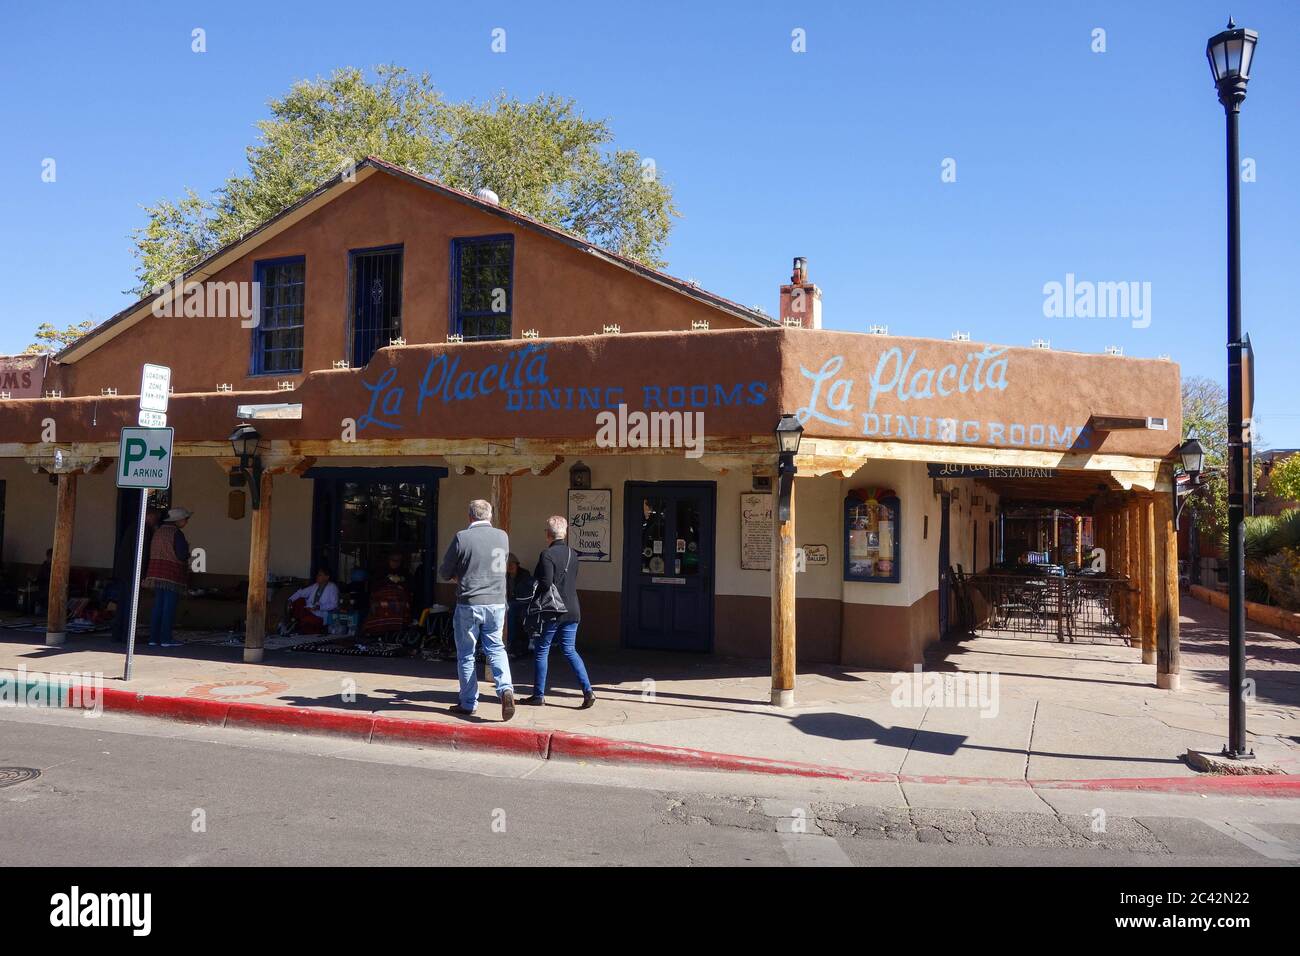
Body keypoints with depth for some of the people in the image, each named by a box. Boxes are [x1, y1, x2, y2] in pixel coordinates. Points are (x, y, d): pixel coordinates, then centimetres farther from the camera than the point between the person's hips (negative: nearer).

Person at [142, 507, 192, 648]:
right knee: (169, 607, -3)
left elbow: (152, 552, 15)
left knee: (158, 606, 11)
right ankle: (165, 639, -1)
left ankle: (153, 638, 12)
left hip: (158, 573, 8)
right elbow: (183, 555, -17)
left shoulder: (159, 531, 11)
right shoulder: (177, 534, -14)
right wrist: (187, 551, 5)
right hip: (173, 575, -8)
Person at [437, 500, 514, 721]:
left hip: (468, 604, -3)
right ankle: (505, 689, -6)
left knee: (466, 655, 11)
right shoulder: (503, 537, 2)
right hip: (496, 603, 3)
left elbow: (444, 572, -2)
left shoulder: (462, 537, -10)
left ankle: (468, 703, 17)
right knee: (496, 648, 15)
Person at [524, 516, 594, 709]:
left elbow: (545, 584, -20)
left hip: (551, 611, -6)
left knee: (542, 651, 7)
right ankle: (588, 690, -2)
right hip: (571, 610, 6)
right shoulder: (573, 555, 8)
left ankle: (539, 695, 14)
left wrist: (534, 590, -1)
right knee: (570, 650, 10)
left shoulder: (547, 554, -14)